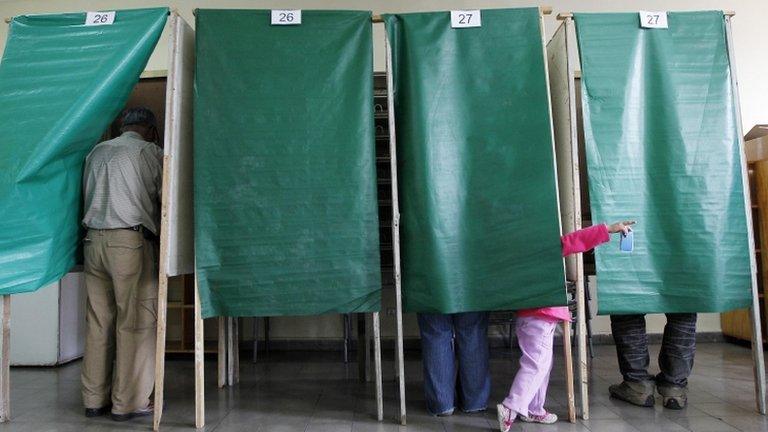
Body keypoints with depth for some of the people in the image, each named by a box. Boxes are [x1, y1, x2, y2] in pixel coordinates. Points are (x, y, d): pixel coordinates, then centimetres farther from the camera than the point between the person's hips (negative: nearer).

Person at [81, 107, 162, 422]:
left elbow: (88, 196, 18)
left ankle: (94, 399, 15)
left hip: (93, 239, 6)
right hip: (130, 241, -6)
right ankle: (128, 402, 1)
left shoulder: (97, 151, 17)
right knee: (136, 322, -2)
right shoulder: (148, 151, 0)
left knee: (98, 321, 9)